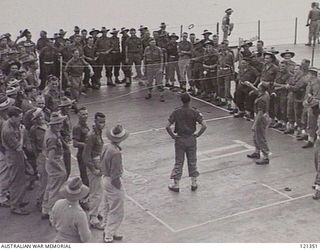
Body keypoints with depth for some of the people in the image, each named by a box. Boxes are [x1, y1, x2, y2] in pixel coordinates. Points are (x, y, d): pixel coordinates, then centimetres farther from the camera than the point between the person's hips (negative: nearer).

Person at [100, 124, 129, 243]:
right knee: (116, 212, 4)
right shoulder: (116, 152, -27)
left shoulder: (107, 147, -2)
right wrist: (119, 187, -13)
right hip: (113, 183, -9)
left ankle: (108, 231, 36)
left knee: (107, 208, 22)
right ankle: (109, 236, 10)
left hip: (105, 178, 9)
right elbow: (115, 174, -24)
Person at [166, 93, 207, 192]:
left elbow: (167, 126, -15)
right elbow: (204, 125, -15)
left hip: (179, 140, -1)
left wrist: (173, 135, -3)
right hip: (191, 139, 1)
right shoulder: (194, 112, -9)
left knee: (178, 162, 8)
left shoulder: (176, 112, -10)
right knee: (192, 162, 14)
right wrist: (198, 134, -3)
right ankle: (194, 184, 21)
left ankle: (176, 185, 14)